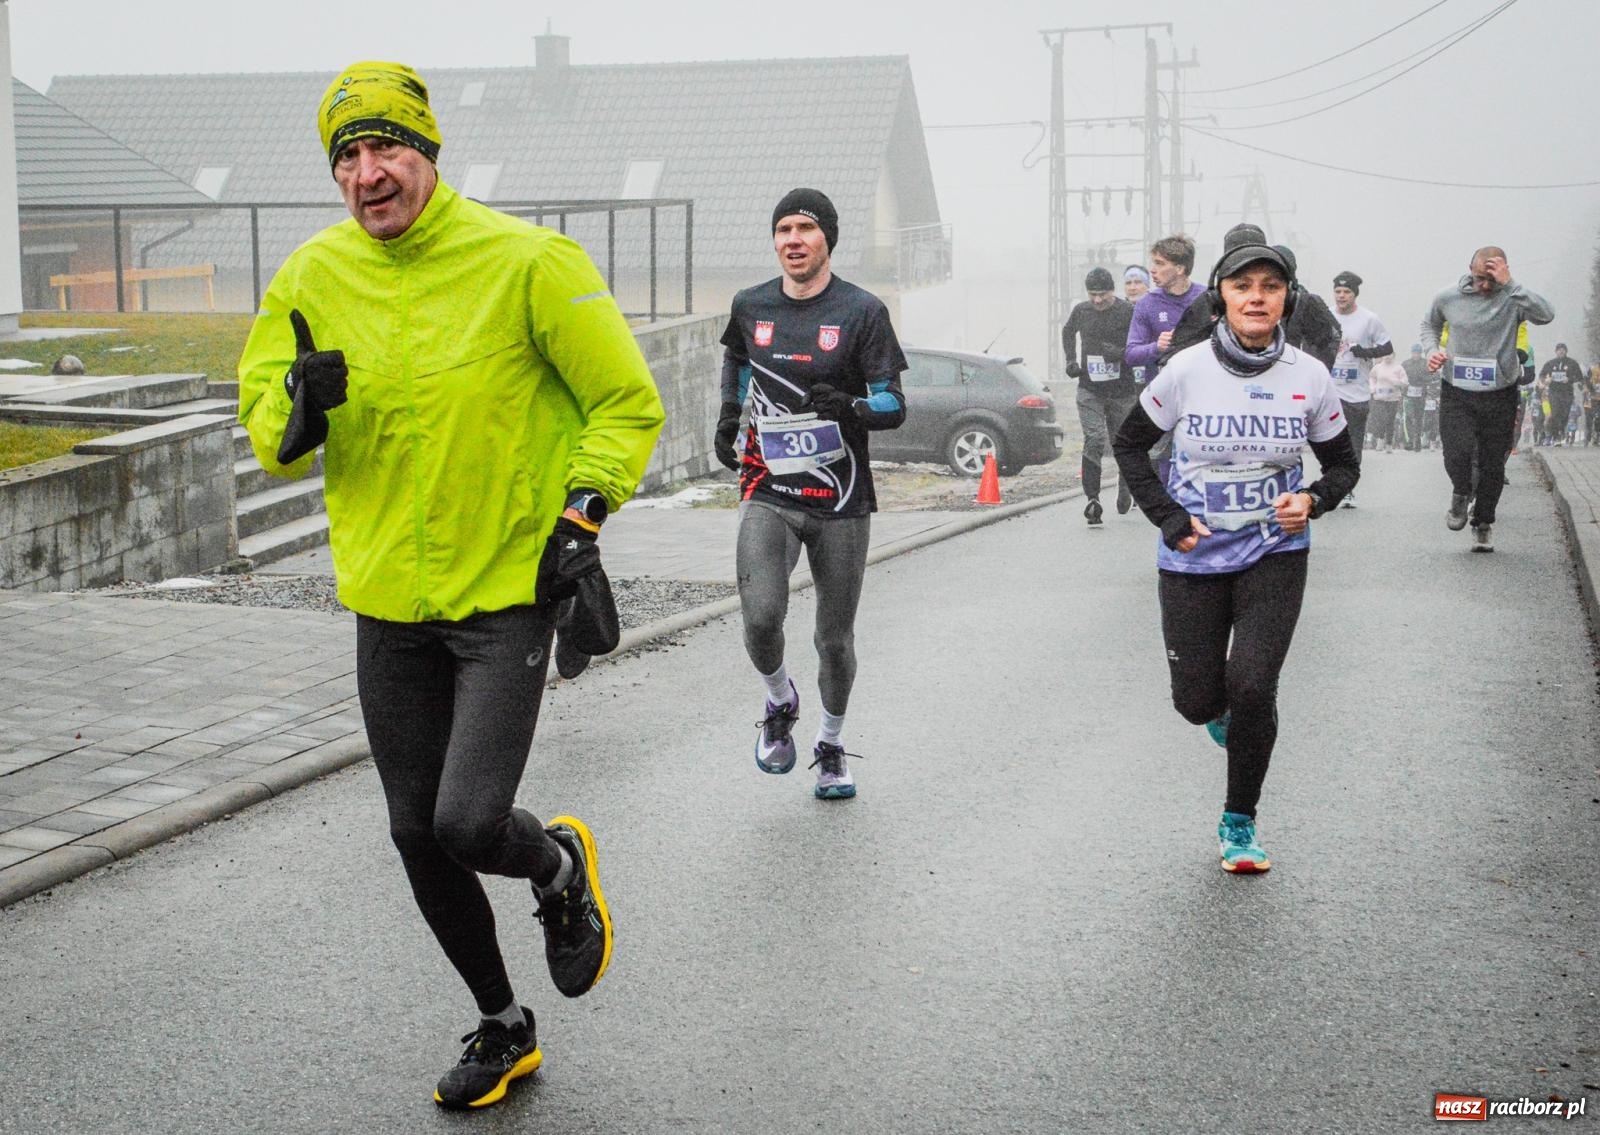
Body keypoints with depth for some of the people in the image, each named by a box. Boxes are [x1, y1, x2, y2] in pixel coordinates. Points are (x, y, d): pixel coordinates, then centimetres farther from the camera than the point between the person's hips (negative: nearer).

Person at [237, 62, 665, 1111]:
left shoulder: (526, 261, -11)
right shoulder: (313, 278, 1)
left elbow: (626, 402, -2)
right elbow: (266, 429, 9)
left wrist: (585, 515, -12)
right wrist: (297, 409, -14)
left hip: (508, 593, -5)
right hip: (388, 601, 5)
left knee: (470, 824, -16)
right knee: (418, 837, 11)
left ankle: (562, 868, 22)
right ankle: (505, 1030, 33)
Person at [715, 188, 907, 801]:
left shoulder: (862, 311, -4)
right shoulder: (750, 306, 6)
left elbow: (894, 406, -7)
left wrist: (849, 407, -27)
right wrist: (728, 416, 17)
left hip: (841, 501, -1)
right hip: (768, 494, 1)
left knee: (835, 638, 7)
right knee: (761, 617, -19)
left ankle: (831, 745, 32)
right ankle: (780, 705, 13)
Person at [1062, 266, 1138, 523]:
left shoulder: (1128, 312, -7)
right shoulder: (1081, 311, 4)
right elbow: (1068, 332, 25)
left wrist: (1122, 353, -25)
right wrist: (1071, 361, 13)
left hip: (1121, 391, -1)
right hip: (1090, 389, 1)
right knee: (1094, 441, -15)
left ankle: (1125, 488, 37)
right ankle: (1092, 499, -17)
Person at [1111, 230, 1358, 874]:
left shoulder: (1309, 377, -7)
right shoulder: (1187, 371, -11)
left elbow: (1343, 464, 7)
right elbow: (1129, 444, 2)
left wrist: (1313, 500, -15)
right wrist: (1168, 519, -8)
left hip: (1275, 555, 0)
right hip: (1193, 559, 0)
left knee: (1251, 688, -13)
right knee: (1197, 702, 5)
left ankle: (1239, 822, 10)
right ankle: (1224, 710, 46)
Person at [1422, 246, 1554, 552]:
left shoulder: (1512, 299, -9)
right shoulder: (1448, 298, -2)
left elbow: (1546, 315, -29)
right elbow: (1429, 324, 19)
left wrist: (1509, 285, -31)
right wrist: (1432, 350, -1)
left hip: (1499, 397, 0)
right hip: (1456, 394, 0)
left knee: (1493, 465, 8)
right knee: (1458, 455, -18)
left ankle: (1483, 523, 29)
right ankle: (1461, 493, 15)